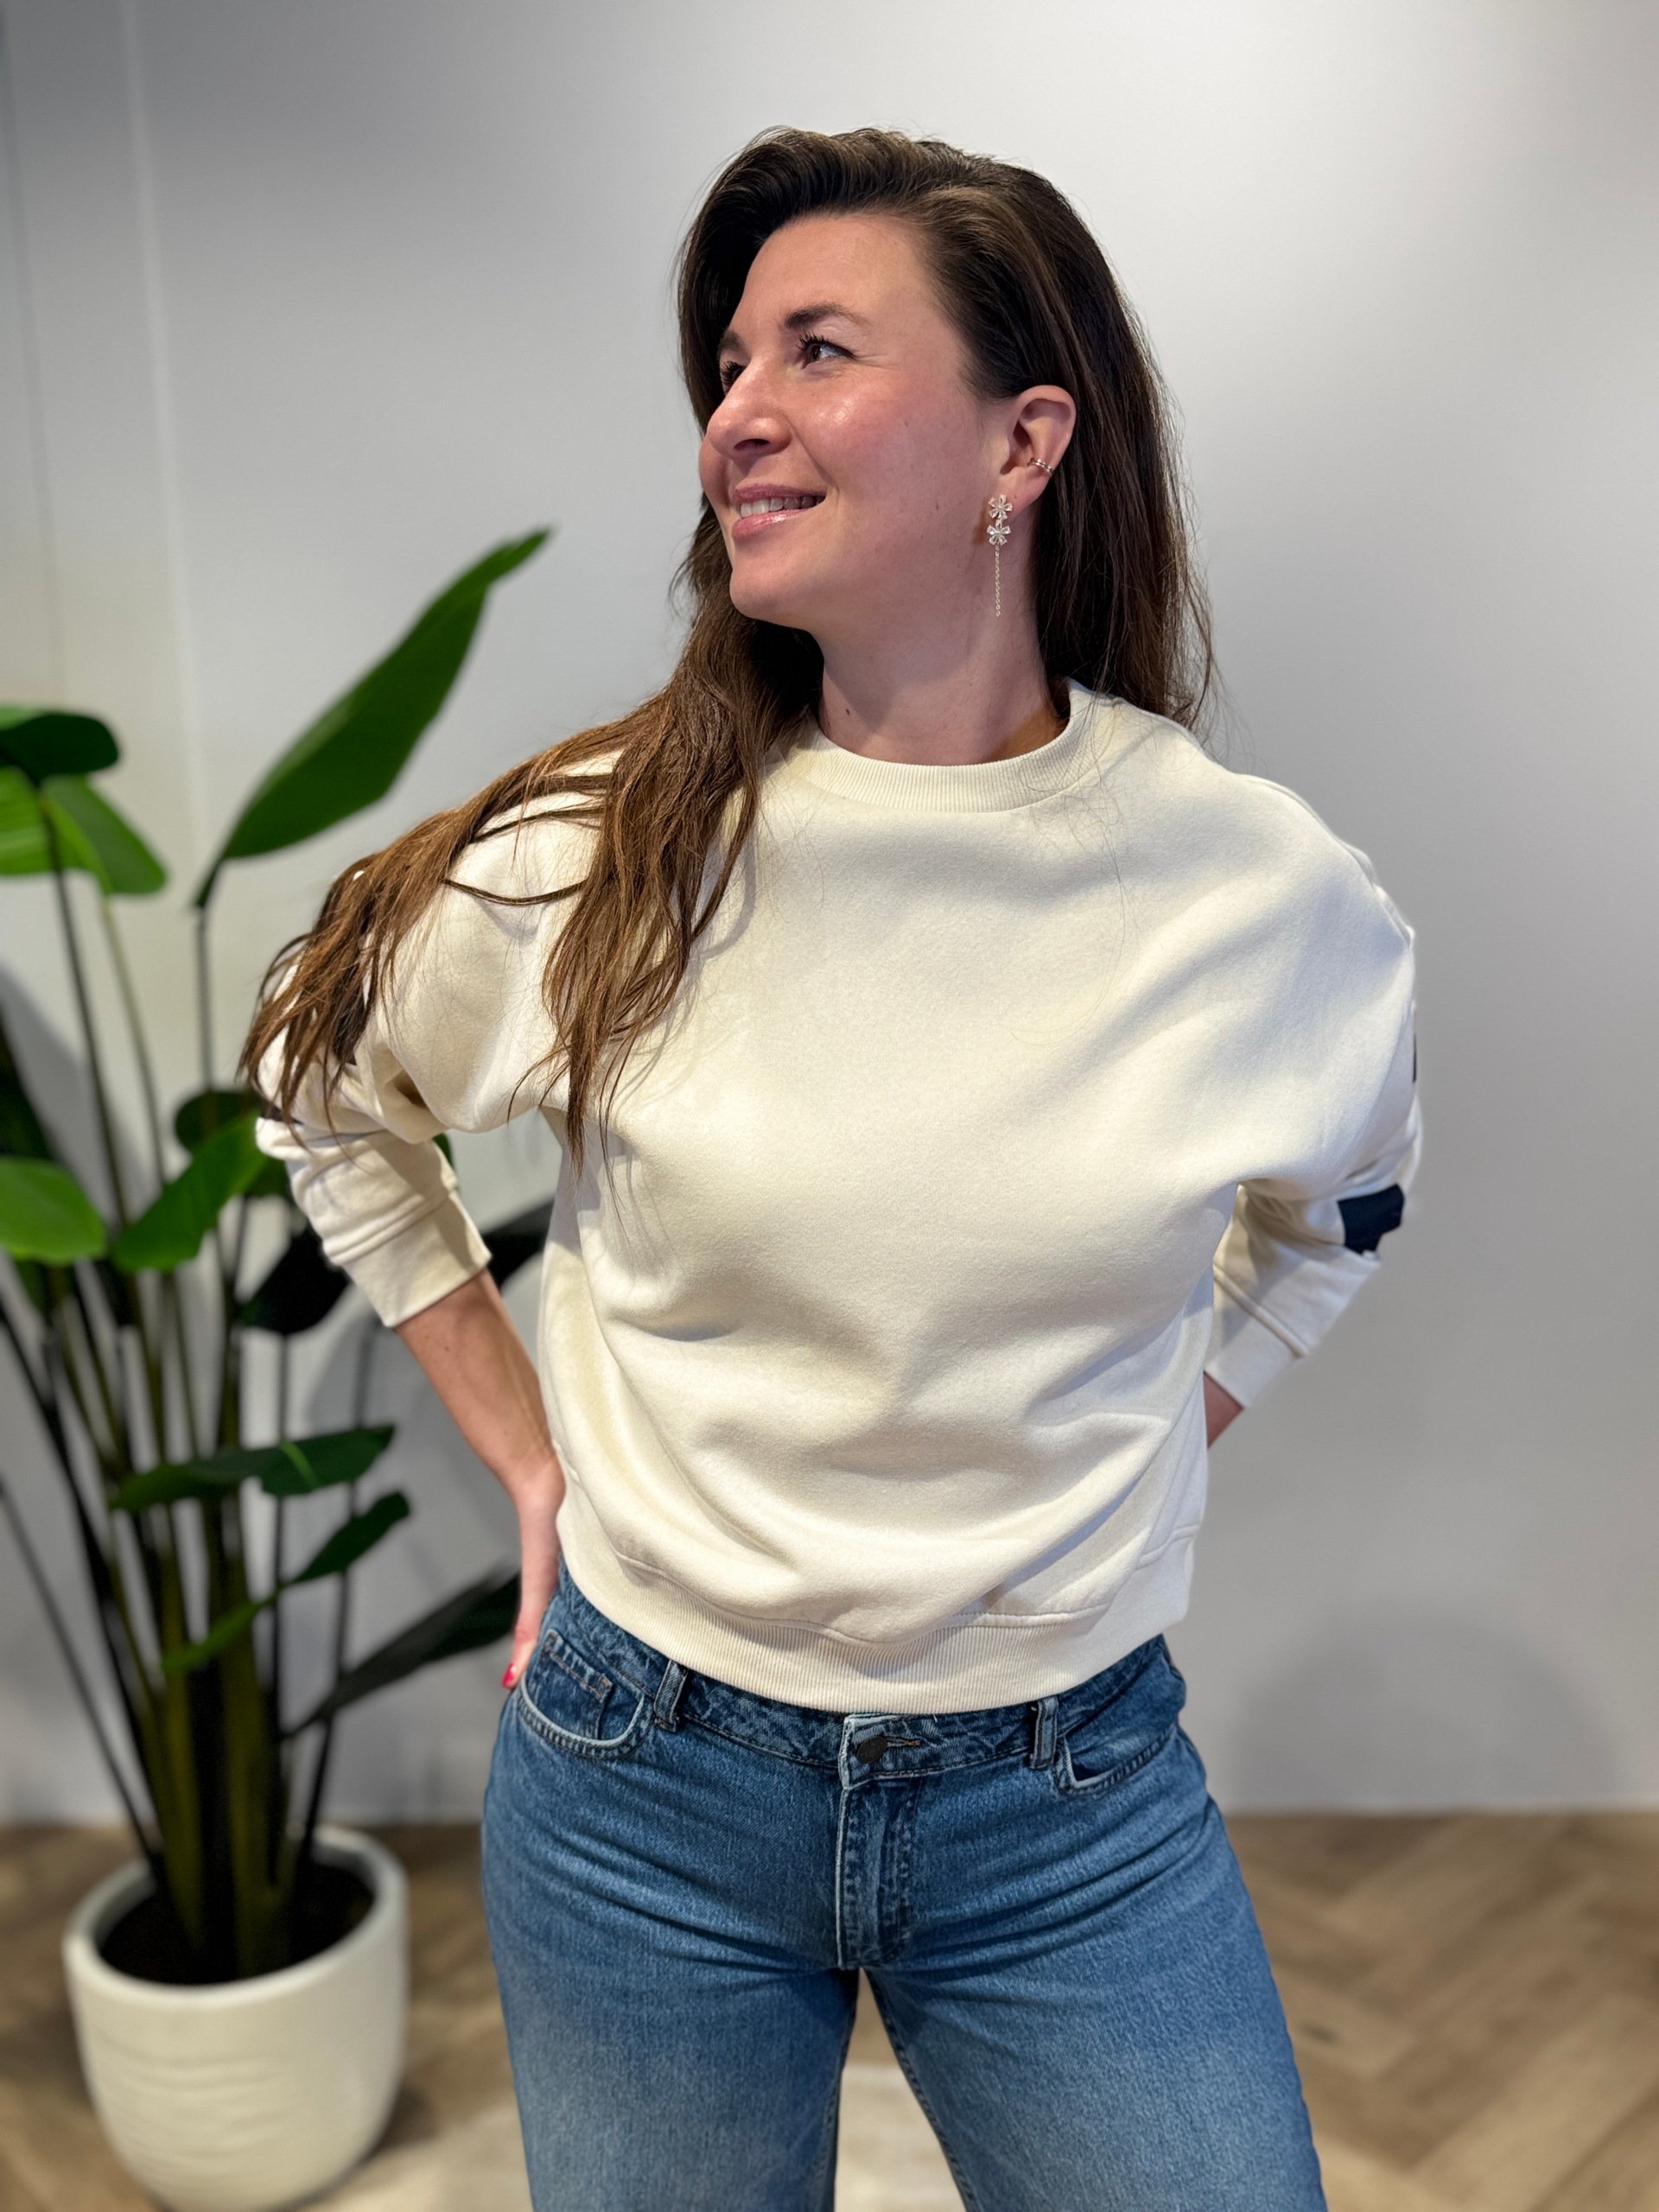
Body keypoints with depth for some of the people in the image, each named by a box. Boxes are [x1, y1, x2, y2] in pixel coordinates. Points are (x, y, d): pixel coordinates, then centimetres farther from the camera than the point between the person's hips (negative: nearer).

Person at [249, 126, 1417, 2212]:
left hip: (1076, 1801, 1)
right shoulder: (603, 860, -13)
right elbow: (322, 1088, 6)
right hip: (648, 1780, 0)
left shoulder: (1270, 894, -11)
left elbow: (1337, 1207, 12)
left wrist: (1135, 1467, 3)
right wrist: (526, 1450, 2)